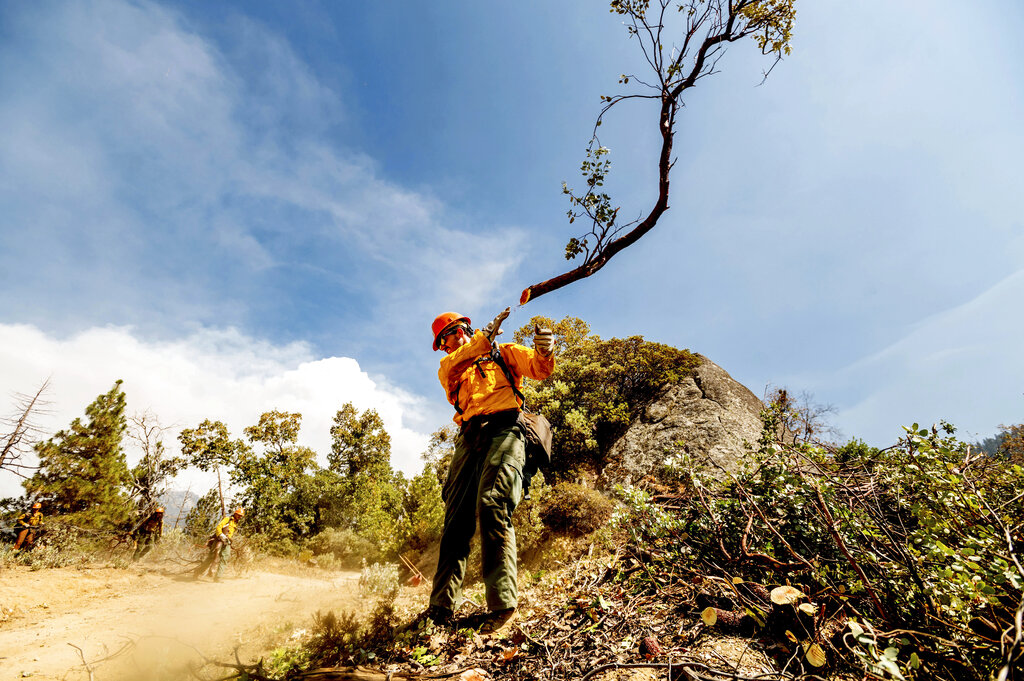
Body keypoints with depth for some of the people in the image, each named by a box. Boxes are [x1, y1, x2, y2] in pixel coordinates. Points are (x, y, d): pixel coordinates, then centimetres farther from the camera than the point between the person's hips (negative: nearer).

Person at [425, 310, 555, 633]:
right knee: (456, 517, -2)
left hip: (503, 429, -3)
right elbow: (451, 368, 2)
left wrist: (543, 352, -15)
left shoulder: (504, 352, 22)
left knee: (491, 505, -22)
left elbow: (539, 370, 9)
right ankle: (442, 605, 4)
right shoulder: (448, 367, 27)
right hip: (469, 437, 4)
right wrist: (484, 338, -7)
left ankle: (502, 602, -20)